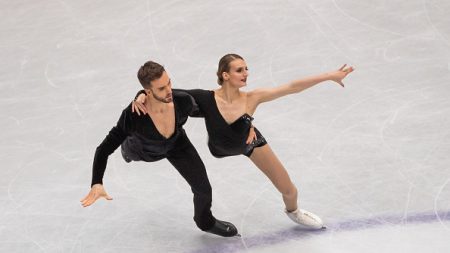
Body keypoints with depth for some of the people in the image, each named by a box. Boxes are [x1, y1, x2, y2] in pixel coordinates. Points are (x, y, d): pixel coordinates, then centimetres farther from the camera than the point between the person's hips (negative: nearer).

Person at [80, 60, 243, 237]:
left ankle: (205, 222, 39)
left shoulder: (183, 101, -39)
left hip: (177, 144, 1)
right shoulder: (133, 115, -46)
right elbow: (104, 149, -39)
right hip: (144, 150, -1)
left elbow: (196, 111, -12)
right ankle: (127, 150, 76)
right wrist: (96, 184, -53)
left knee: (203, 188, 3)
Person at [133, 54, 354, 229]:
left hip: (249, 143, 2)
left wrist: (330, 76, -36)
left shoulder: (252, 98, -34)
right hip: (220, 148, -2)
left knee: (289, 190, 10)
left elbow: (292, 87, -35)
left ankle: (292, 211, 46)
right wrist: (143, 95, -50)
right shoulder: (206, 98, -37)